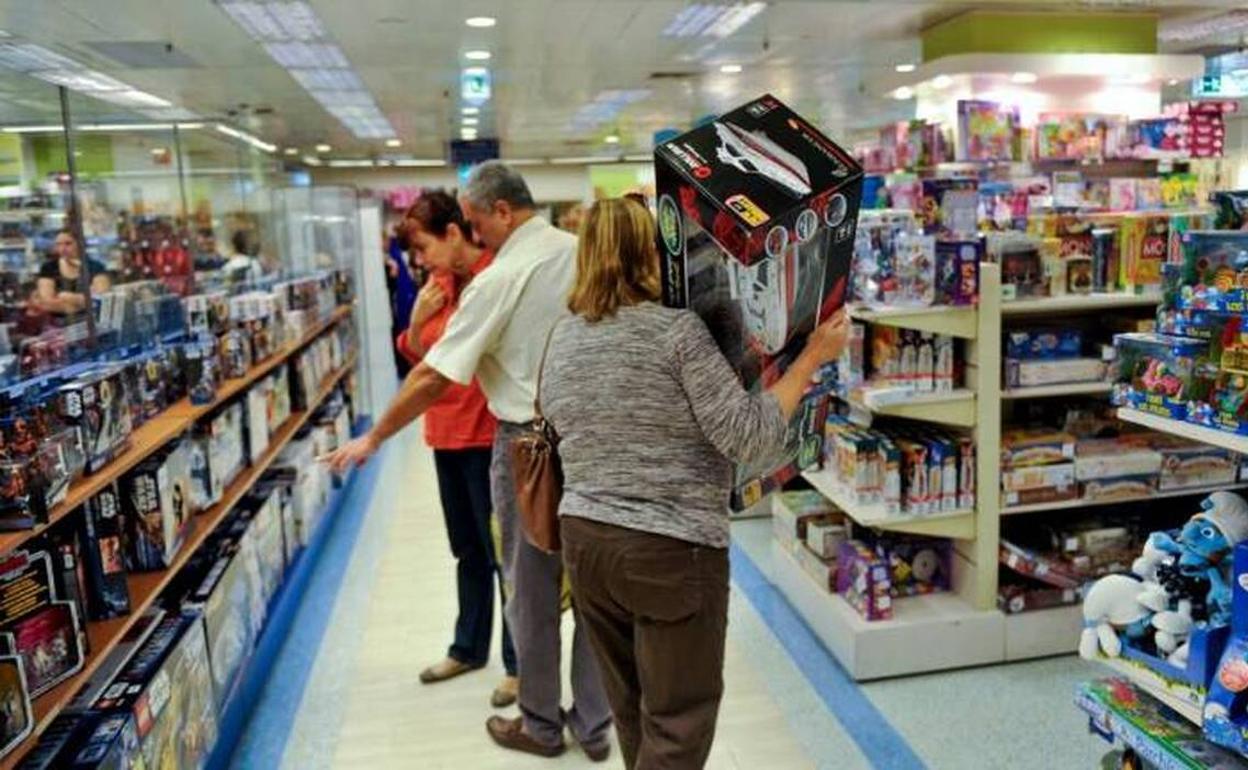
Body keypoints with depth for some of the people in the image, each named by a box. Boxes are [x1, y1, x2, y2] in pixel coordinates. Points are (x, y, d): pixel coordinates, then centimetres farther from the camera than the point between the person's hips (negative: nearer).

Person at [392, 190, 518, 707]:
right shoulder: (439, 285, 8)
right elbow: (417, 358, 13)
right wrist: (417, 321, -6)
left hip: (490, 435, -7)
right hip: (446, 433, 8)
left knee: (503, 552, 5)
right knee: (467, 550, 20)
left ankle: (519, 662, 21)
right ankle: (468, 648, 37)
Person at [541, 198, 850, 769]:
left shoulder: (562, 339, 5)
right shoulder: (677, 331, -15)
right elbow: (749, 437, -16)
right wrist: (812, 357, -9)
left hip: (584, 540, 7)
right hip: (671, 550, -6)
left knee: (632, 711, 22)